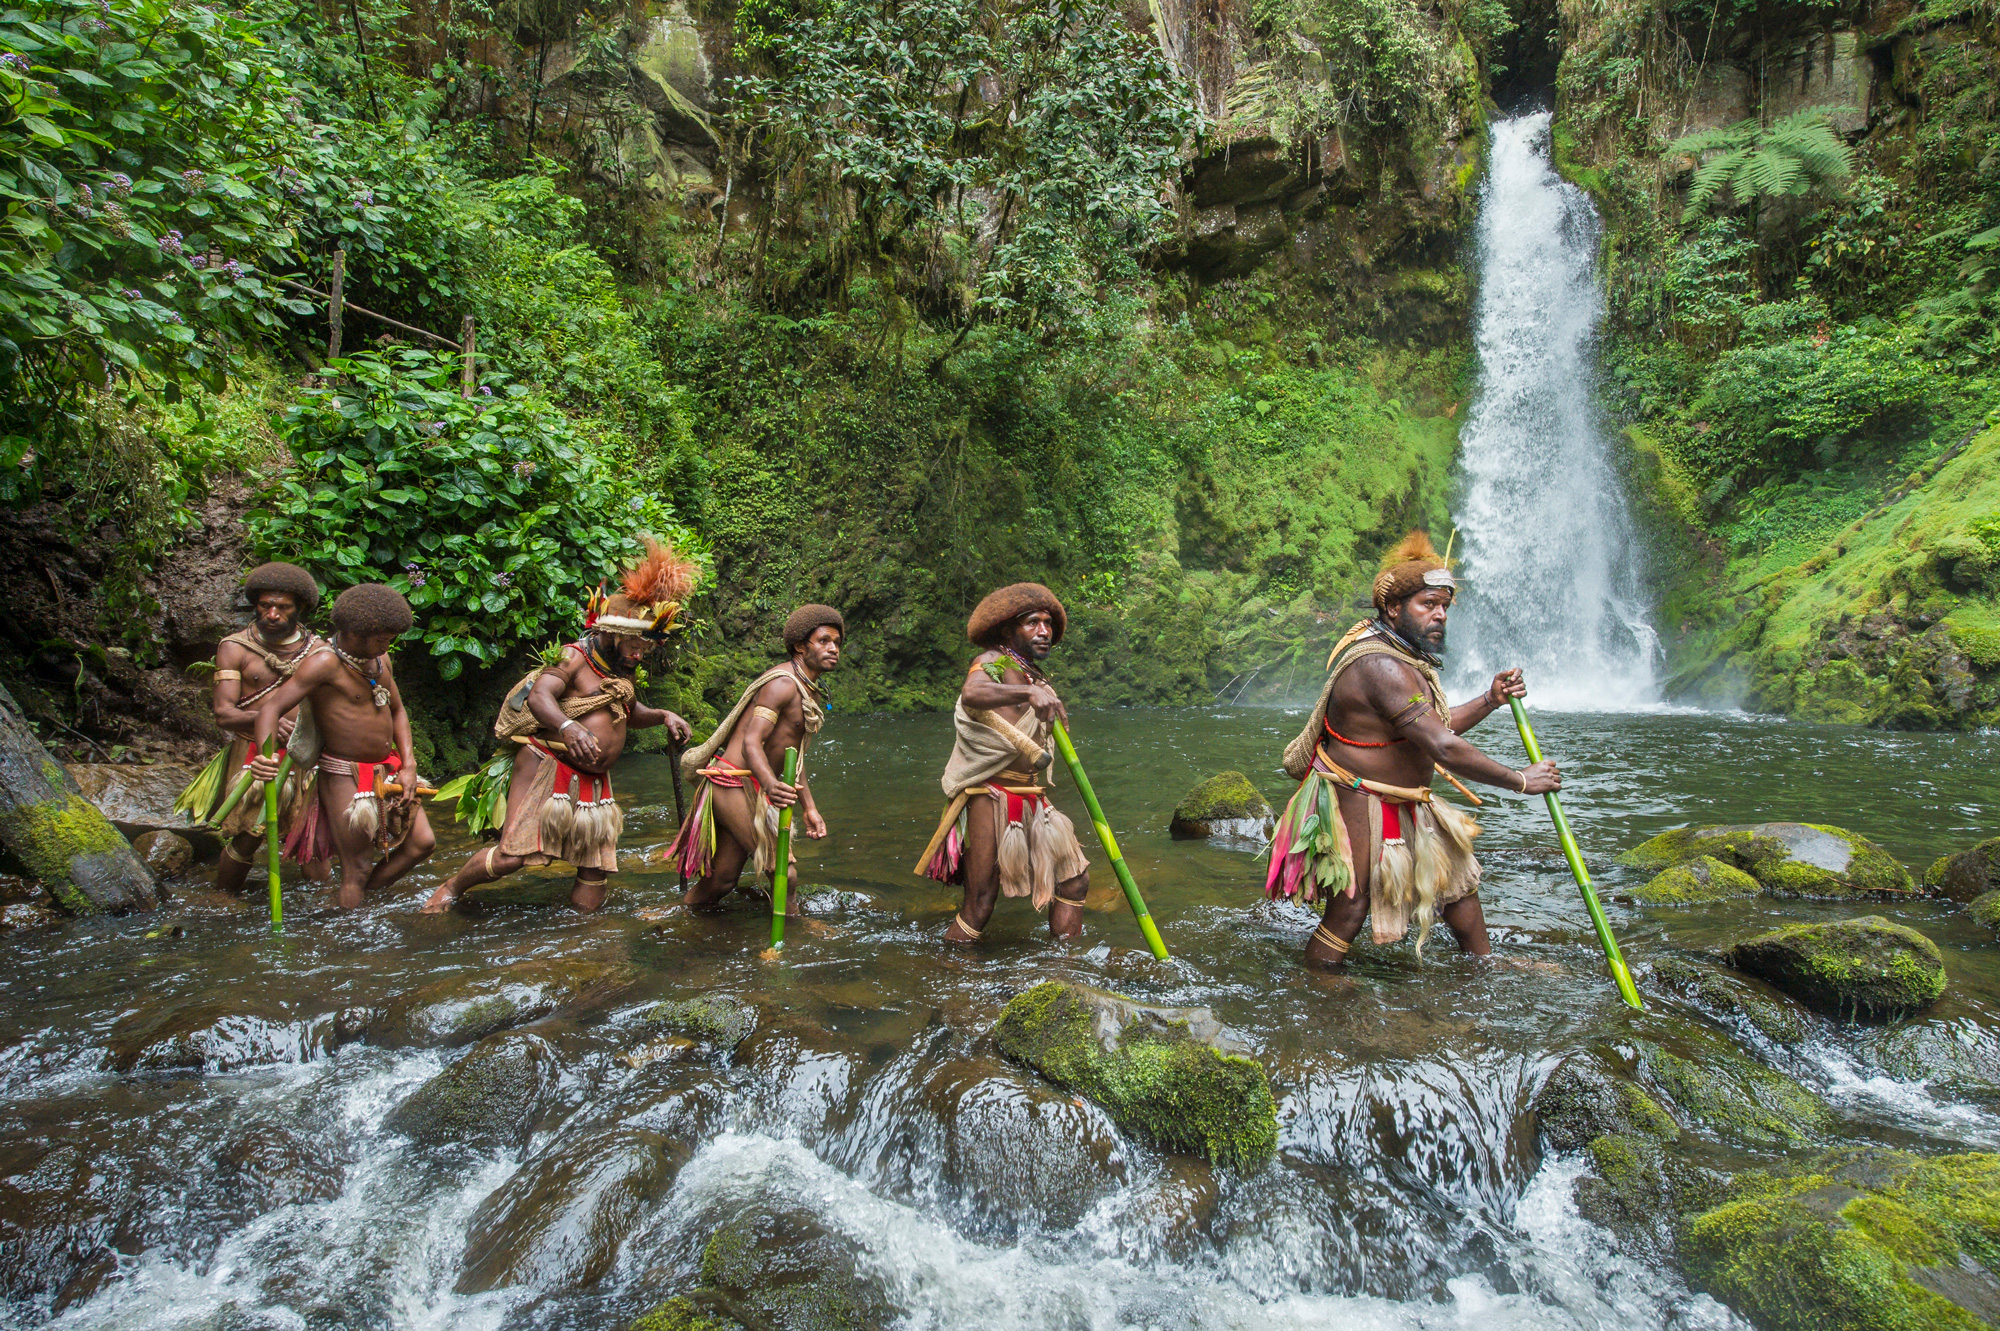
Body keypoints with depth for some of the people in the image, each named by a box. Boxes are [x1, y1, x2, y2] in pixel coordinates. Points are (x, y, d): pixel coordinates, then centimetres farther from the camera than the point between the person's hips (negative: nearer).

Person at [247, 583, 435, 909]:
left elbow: (397, 711, 16)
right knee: (356, 869, -1)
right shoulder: (325, 662, -19)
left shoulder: (379, 659, 5)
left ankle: (360, 898, 21)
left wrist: (408, 766, 5)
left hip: (386, 770, 8)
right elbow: (270, 708, -25)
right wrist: (266, 757, -44)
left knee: (422, 842, 6)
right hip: (344, 775, -8)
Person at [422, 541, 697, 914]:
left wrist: (662, 716, 11)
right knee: (511, 856, -11)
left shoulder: (624, 671, 15)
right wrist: (568, 727, -45)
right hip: (549, 769, -7)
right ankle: (452, 887, 16)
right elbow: (539, 697, -26)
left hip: (594, 781, 7)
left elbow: (631, 714, 31)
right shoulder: (575, 657, -9)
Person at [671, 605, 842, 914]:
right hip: (733, 781, -10)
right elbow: (751, 742, -27)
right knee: (782, 869, -10)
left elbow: (793, 754, 21)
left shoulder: (809, 691, 16)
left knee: (722, 880, 11)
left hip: (752, 786, 10)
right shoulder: (783, 682, -16)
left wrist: (808, 807, 19)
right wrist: (771, 784, -46)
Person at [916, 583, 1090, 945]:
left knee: (1074, 879, 10)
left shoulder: (1037, 680, 19)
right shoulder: (992, 662, -8)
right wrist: (1029, 692, -50)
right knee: (980, 904, -11)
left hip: (1030, 798, 9)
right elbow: (971, 694, -34)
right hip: (989, 796, -9)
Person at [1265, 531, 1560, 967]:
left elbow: (1433, 727, 15)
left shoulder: (1404, 658, 9)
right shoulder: (1381, 666, -28)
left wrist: (1490, 700, 3)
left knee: (1456, 874, 23)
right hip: (1359, 810, -11)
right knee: (1348, 914, -4)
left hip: (1404, 806, 11)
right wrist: (1518, 781, -21)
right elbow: (1444, 748, -30)